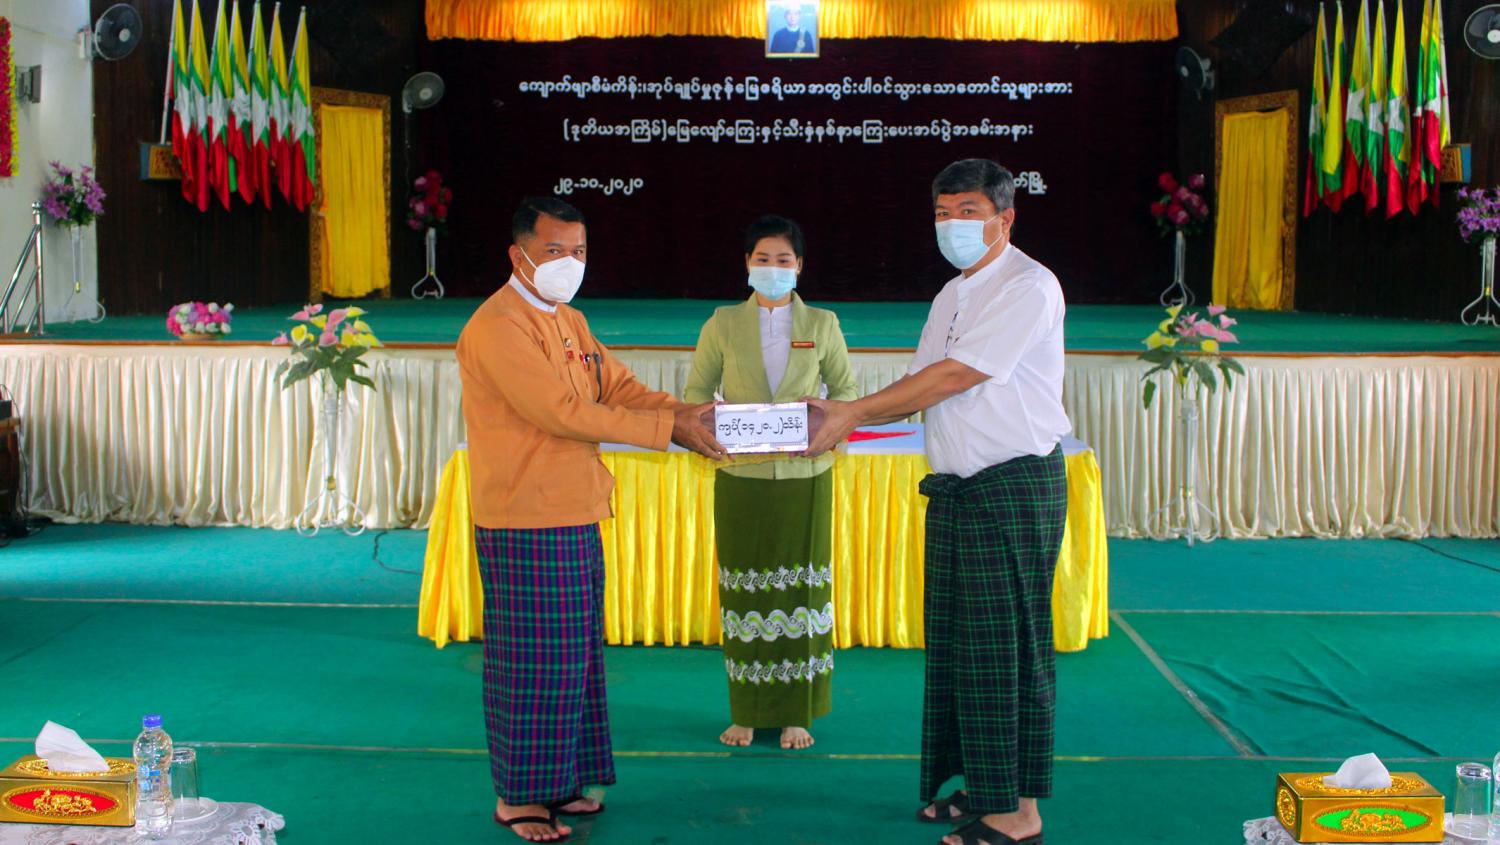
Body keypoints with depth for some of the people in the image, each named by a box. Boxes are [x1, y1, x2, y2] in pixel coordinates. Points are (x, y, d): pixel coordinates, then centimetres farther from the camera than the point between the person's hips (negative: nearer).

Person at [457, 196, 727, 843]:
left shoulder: (568, 322, 16)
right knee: (533, 662, -1)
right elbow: (563, 412, -22)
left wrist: (685, 414, -9)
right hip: (526, 526, -9)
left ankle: (555, 782, 26)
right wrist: (667, 429, -20)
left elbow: (619, 387, 10)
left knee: (572, 658, 14)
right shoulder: (498, 327, -15)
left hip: (575, 520, 9)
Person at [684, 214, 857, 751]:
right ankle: (746, 713, 14)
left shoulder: (822, 324, 6)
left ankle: (796, 713, 14)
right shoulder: (723, 324, 6)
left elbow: (847, 391, 11)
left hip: (804, 474, 0)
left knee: (801, 587, 3)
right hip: (741, 476, 0)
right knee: (744, 589, 3)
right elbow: (696, 392, 7)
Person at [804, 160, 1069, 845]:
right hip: (954, 489, 9)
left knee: (1003, 645, -5)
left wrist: (854, 413, -13)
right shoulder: (952, 294, 18)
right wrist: (838, 417, 0)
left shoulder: (1028, 286, -11)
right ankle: (977, 787, 25)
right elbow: (917, 392, 16)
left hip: (1015, 486, -9)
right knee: (952, 642, 12)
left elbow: (954, 376, -17)